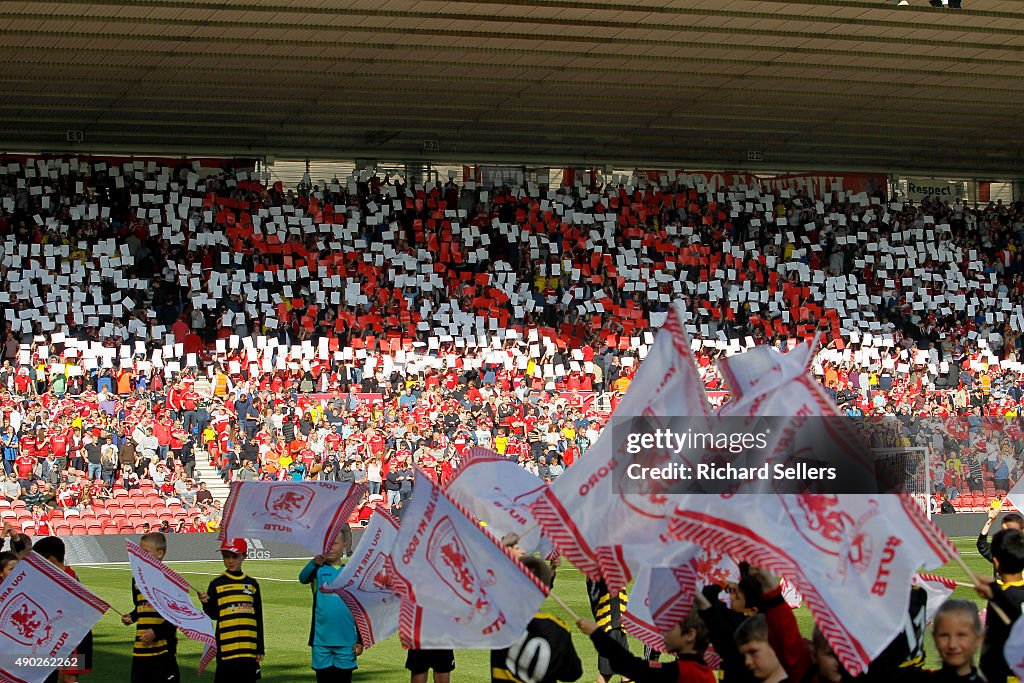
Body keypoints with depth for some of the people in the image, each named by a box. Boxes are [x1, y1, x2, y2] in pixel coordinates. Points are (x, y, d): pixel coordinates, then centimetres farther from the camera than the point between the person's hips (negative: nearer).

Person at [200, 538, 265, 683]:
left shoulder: (252, 584, 9)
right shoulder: (217, 584, 2)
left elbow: (259, 618, 11)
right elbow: (212, 615, 3)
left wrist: (260, 648, 9)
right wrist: (206, 603, -18)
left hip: (249, 648, 2)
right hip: (226, 647, -2)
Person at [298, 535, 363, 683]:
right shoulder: (318, 570, 2)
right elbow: (303, 578, -23)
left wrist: (360, 640, 5)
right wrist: (314, 563, -44)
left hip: (346, 642, 1)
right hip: (321, 641, -1)